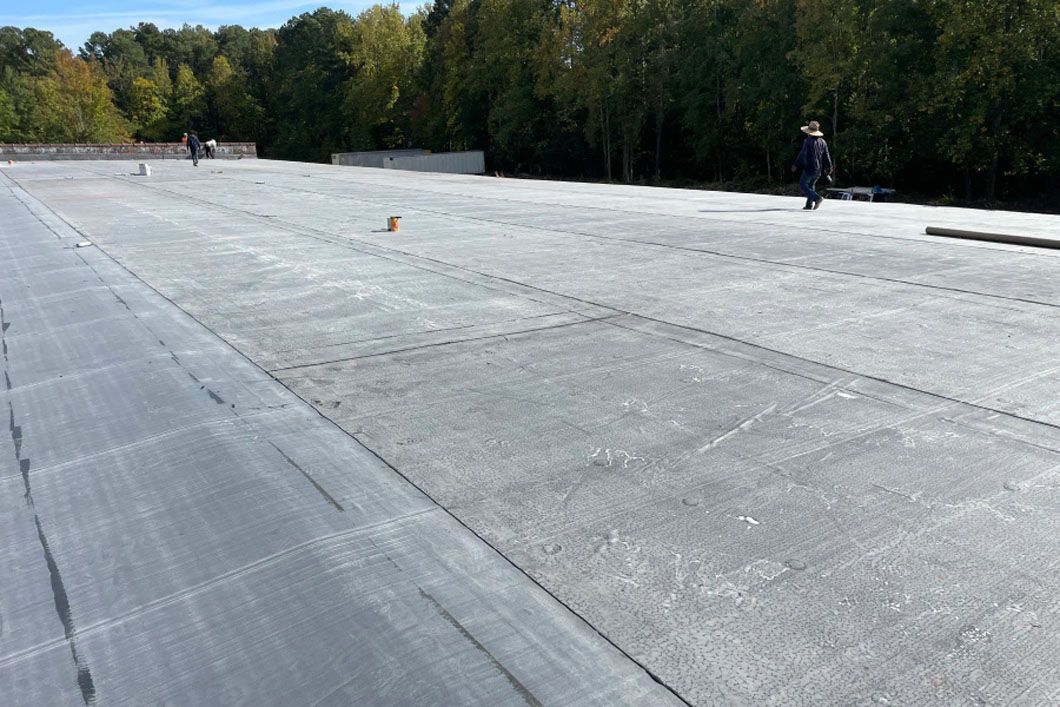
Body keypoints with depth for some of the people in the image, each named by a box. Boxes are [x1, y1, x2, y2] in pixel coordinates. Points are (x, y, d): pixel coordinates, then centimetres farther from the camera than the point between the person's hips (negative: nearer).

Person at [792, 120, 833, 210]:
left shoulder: (808, 141, -13)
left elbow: (802, 155, -13)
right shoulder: (822, 142, 8)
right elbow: (826, 156, 12)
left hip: (809, 168, -7)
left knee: (803, 185, 2)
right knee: (811, 185, 18)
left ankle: (817, 198, -16)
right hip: (818, 169, 7)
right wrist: (829, 168, 19)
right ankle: (809, 205, 15)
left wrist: (796, 165, -5)